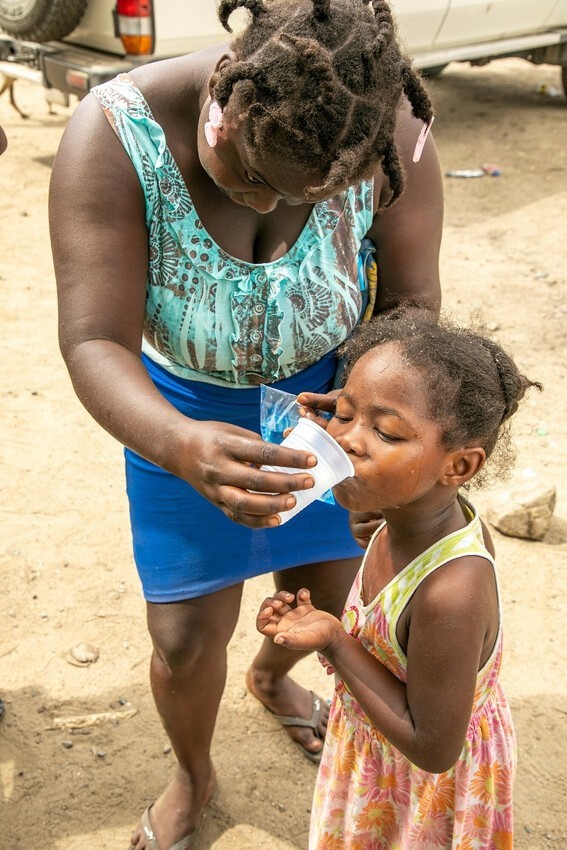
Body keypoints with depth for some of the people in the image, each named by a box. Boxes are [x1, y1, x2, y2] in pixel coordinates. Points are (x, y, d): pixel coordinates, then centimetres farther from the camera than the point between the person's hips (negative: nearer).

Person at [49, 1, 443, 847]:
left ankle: (271, 677, 58)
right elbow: (94, 342, -35)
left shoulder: (393, 133, -27)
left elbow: (410, 297, -15)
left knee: (334, 590, 18)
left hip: (325, 396, 2)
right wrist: (177, 444, -55)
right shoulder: (115, 134, -32)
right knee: (185, 640, 4)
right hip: (183, 413, -2)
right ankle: (192, 776, 41)